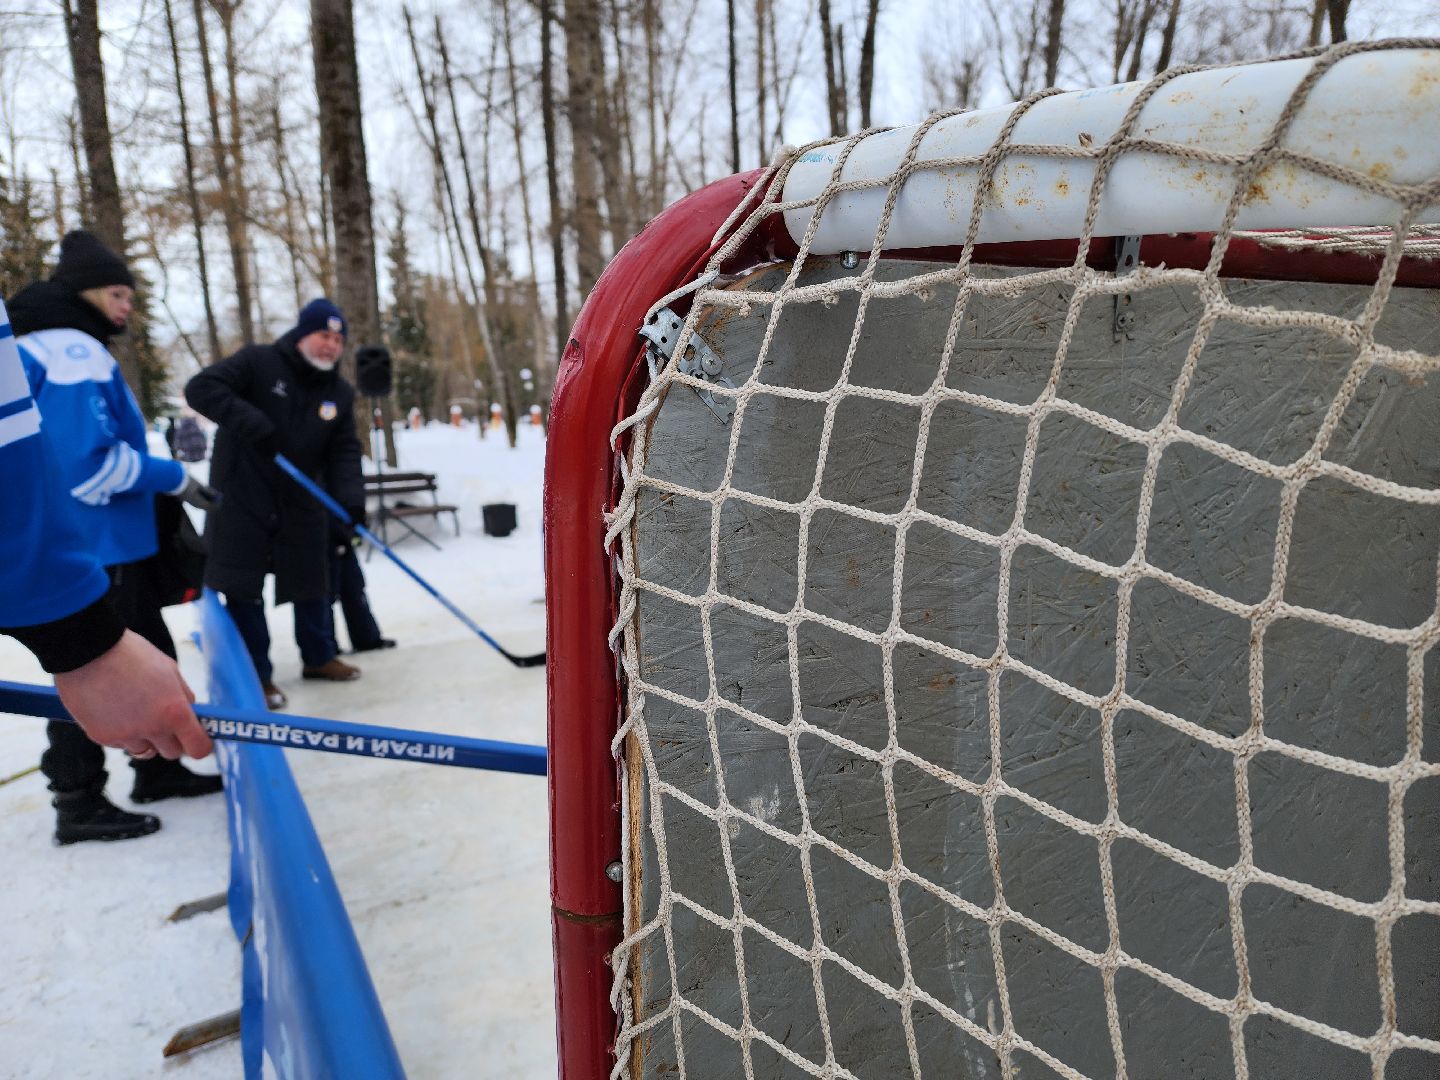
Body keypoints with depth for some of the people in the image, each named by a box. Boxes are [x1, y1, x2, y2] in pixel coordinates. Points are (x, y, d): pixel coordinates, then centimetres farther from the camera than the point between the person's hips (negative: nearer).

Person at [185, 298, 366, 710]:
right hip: (241, 499, -4)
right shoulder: (258, 362, -10)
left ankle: (319, 657, 31)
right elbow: (201, 389, -19)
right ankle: (257, 675, 14)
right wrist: (251, 423, -30)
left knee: (311, 583, 13)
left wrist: (350, 498, -19)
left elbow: (343, 452, -2)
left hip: (300, 505, 5)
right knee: (243, 589, 1)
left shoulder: (340, 394, 3)